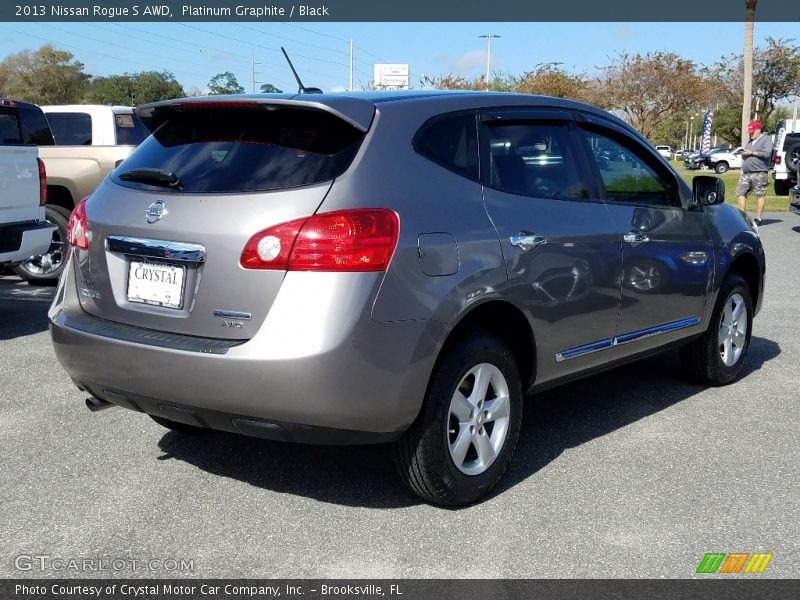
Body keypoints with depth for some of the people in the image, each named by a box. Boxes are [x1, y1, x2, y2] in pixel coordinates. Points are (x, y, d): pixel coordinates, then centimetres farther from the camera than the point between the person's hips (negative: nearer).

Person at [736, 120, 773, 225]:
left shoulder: (766, 139, 3)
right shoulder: (750, 141, 25)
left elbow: (767, 153, -12)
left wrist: (752, 153, -10)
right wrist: (743, 154, 6)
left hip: (759, 173, -7)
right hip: (746, 173, 7)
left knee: (760, 196, -4)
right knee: (740, 193, -3)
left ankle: (758, 218, -1)